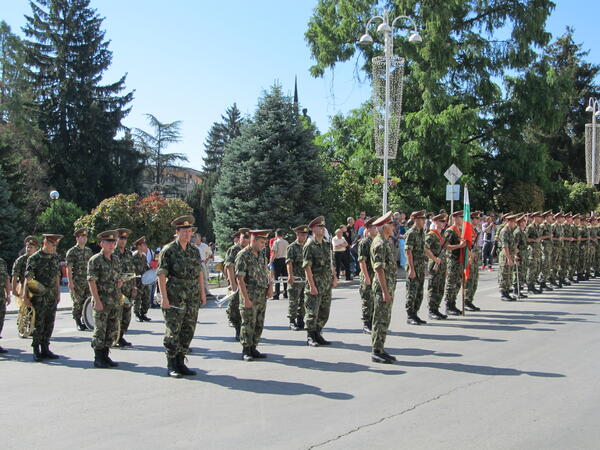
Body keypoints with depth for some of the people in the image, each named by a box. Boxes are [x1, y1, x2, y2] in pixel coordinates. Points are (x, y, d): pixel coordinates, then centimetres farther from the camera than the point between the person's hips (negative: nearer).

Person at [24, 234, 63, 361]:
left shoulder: (55, 258, 10)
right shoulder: (34, 258, -8)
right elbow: (28, 278, -11)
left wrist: (58, 293, 15)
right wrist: (25, 296, -16)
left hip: (52, 296, 5)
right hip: (39, 295, -5)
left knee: (49, 324, 8)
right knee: (39, 324, -3)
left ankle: (45, 349, 17)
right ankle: (36, 350, 7)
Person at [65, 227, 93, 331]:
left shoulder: (89, 251, 13)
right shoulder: (72, 251, -5)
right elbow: (68, 268, -9)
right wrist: (70, 282, -16)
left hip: (88, 281, 5)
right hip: (77, 282, -5)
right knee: (78, 303, 0)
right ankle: (78, 323, 10)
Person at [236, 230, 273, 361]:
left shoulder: (261, 254, 12)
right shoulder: (243, 255, -12)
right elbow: (240, 279, -16)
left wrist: (270, 286, 6)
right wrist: (246, 299, -20)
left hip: (262, 296, 7)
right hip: (250, 296, -7)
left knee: (259, 324, 10)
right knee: (248, 324, -2)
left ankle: (253, 349, 19)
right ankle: (246, 351, 8)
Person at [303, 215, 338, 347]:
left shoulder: (326, 244, 12)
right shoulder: (309, 246, -11)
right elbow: (307, 267, -15)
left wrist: (334, 277, 11)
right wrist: (312, 285, -18)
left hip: (327, 284, 7)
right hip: (315, 283, -7)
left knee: (325, 312, 11)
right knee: (313, 312, -1)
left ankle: (318, 335, 23)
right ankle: (310, 337, 9)